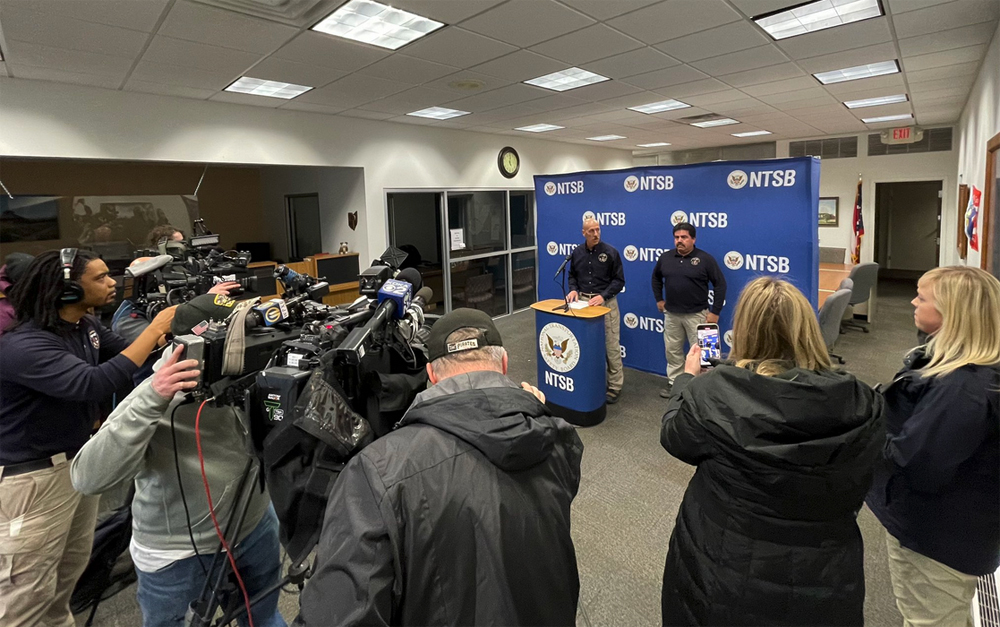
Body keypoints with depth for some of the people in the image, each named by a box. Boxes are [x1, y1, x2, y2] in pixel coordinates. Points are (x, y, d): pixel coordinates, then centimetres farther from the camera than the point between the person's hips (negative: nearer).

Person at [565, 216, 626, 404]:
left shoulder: (611, 252, -7)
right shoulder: (576, 253, 5)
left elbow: (619, 280, -5)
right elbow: (572, 276, 16)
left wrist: (603, 296, -17)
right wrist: (574, 290, -4)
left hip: (606, 302, -3)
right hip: (583, 301, 4)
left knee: (611, 345, -1)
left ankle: (615, 386, 9)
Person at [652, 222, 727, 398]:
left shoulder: (705, 259, -9)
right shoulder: (665, 257, 2)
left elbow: (720, 284, -7)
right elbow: (656, 277, 20)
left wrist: (715, 311, -10)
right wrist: (658, 299, 13)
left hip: (697, 315, -4)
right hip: (671, 314, 4)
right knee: (672, 351, 13)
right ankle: (674, 383, 27)